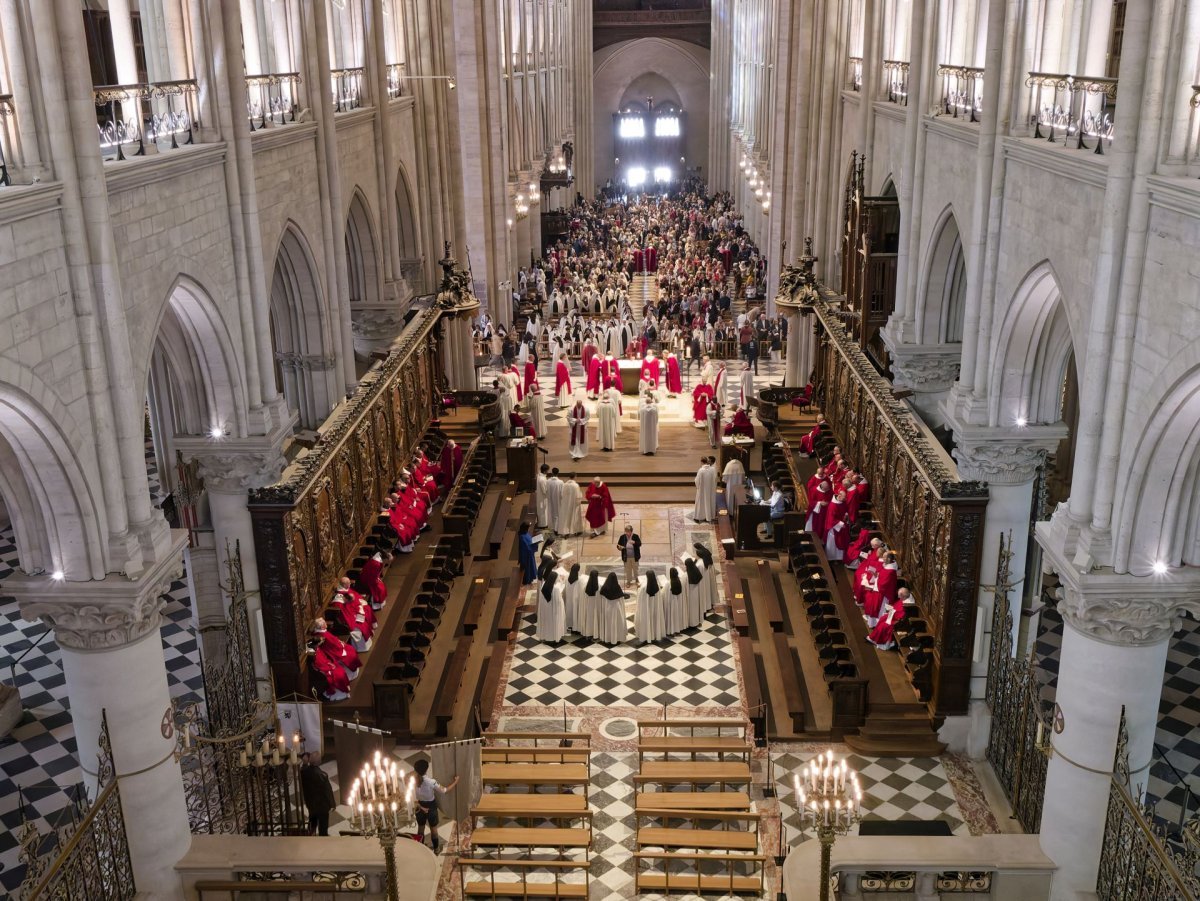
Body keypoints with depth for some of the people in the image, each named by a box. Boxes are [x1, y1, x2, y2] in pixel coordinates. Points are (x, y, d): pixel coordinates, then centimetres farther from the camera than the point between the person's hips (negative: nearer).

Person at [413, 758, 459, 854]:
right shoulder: (431, 782, -30)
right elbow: (444, 790, -17)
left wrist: (420, 806, -6)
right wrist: (455, 782, -4)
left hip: (420, 807, 2)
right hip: (430, 807, -2)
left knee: (420, 828, 25)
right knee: (433, 829, 20)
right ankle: (435, 850, 37)